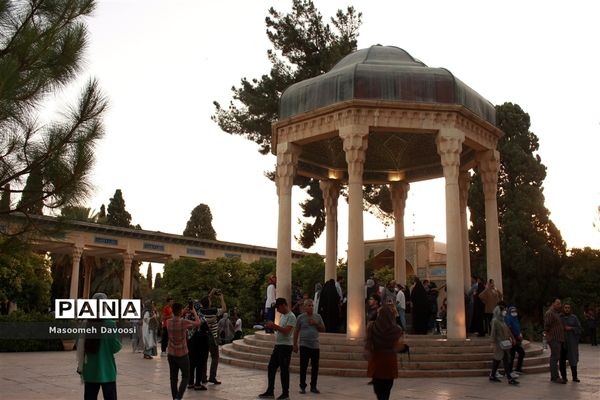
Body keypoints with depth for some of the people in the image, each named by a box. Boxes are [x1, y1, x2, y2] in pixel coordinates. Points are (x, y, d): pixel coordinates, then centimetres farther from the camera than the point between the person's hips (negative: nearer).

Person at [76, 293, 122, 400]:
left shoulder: (86, 324, -1)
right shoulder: (110, 324, -11)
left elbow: (80, 347, 0)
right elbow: (116, 347, -10)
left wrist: (80, 366, 8)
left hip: (90, 371, 3)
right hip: (107, 370, -3)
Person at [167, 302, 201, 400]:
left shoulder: (169, 322, -4)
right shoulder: (184, 322, -18)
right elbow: (198, 322, -3)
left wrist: (183, 313, 20)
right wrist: (194, 312, 9)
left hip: (171, 354, 5)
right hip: (182, 354, -5)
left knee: (173, 377, 12)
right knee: (185, 377, 8)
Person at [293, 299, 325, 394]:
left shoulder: (318, 317, 8)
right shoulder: (300, 317, -1)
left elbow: (323, 329, 10)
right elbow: (296, 331, 1)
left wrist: (316, 324, -8)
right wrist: (295, 345, -2)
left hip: (315, 346, 3)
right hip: (304, 346, -3)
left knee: (315, 367, 5)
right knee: (303, 367, -1)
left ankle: (313, 387, 17)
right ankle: (302, 387, 10)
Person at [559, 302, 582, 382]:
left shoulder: (574, 317, 4)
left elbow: (579, 328, 1)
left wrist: (571, 328, -12)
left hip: (572, 342, 0)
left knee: (573, 359, 1)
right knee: (562, 360, 0)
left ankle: (574, 377, 12)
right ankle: (564, 376, 8)